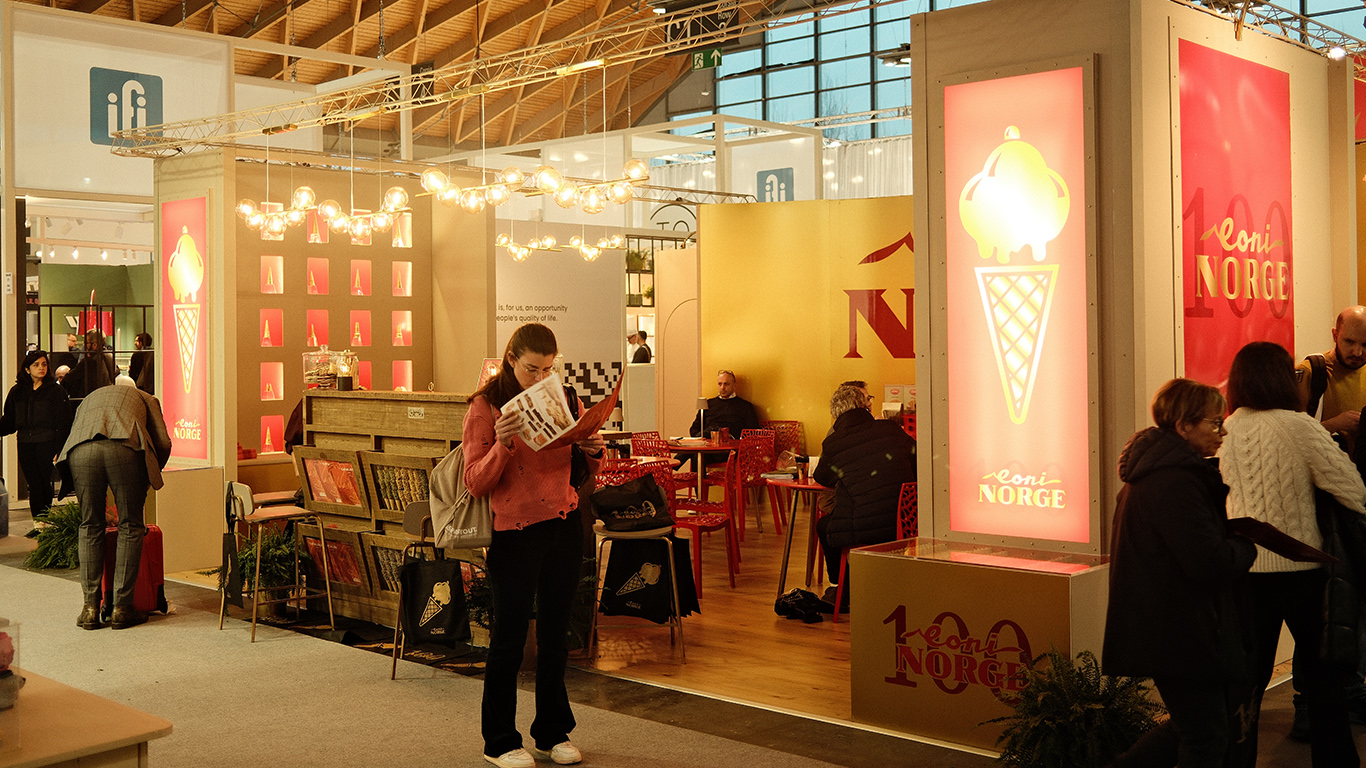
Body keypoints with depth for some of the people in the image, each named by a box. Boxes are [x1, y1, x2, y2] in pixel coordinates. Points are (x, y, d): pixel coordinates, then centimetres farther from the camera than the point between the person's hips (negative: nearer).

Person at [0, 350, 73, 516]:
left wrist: (59, 450, -9)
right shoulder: (17, 392, 13)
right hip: (25, 445, 3)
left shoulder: (56, 391, 2)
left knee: (44, 485, -2)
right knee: (34, 486, 1)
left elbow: (64, 424, -2)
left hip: (47, 443, -3)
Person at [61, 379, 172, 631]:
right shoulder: (145, 398, 33)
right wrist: (148, 477, 34)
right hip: (124, 448, -3)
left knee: (90, 527, 14)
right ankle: (122, 608, 8)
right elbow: (163, 444, 19)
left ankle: (90, 608, 13)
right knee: (130, 528, 9)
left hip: (81, 450, 3)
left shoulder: (89, 398, 42)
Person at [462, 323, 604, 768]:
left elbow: (586, 473, 15)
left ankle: (553, 732, 26)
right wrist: (502, 444, -26)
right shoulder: (485, 407, -5)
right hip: (514, 531, -4)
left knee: (555, 634, 12)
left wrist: (594, 451, -7)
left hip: (565, 526, 4)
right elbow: (475, 483, -10)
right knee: (509, 638, 2)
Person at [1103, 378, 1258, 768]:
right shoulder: (1175, 482, -22)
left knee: (1191, 725, 20)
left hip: (1163, 629, 10)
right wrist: (1246, 546, -6)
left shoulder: (1157, 469, 12)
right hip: (1181, 633, -10)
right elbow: (1211, 562, -26)